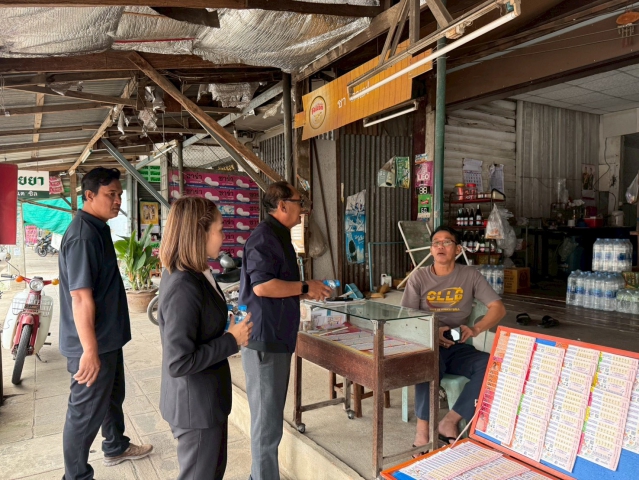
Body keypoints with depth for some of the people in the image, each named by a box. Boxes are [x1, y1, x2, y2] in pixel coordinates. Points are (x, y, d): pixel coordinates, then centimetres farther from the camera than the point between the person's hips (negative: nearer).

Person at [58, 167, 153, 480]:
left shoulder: (98, 228, 8)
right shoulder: (83, 235, -24)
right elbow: (80, 296, -28)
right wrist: (90, 350, -27)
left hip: (108, 336, 10)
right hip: (93, 342, -10)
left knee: (112, 396, 25)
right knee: (86, 411, 6)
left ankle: (116, 448, 45)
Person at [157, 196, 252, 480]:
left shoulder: (194, 274, 1)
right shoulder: (184, 288, -29)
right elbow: (178, 363, -28)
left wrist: (228, 328, 2)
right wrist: (231, 340, -21)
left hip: (206, 399, 9)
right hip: (195, 405, -9)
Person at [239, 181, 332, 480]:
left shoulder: (278, 236, 16)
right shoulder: (264, 236, -16)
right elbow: (261, 285, -26)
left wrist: (306, 292, 11)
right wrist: (305, 287, -17)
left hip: (276, 337, 11)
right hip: (265, 338, -11)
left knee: (271, 415, 20)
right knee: (267, 421, 1)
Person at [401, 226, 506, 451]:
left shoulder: (470, 275, 6)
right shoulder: (418, 278, 2)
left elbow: (498, 308, 3)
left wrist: (475, 329, -16)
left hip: (457, 348, 2)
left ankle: (450, 422, -17)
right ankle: (422, 428, -17)